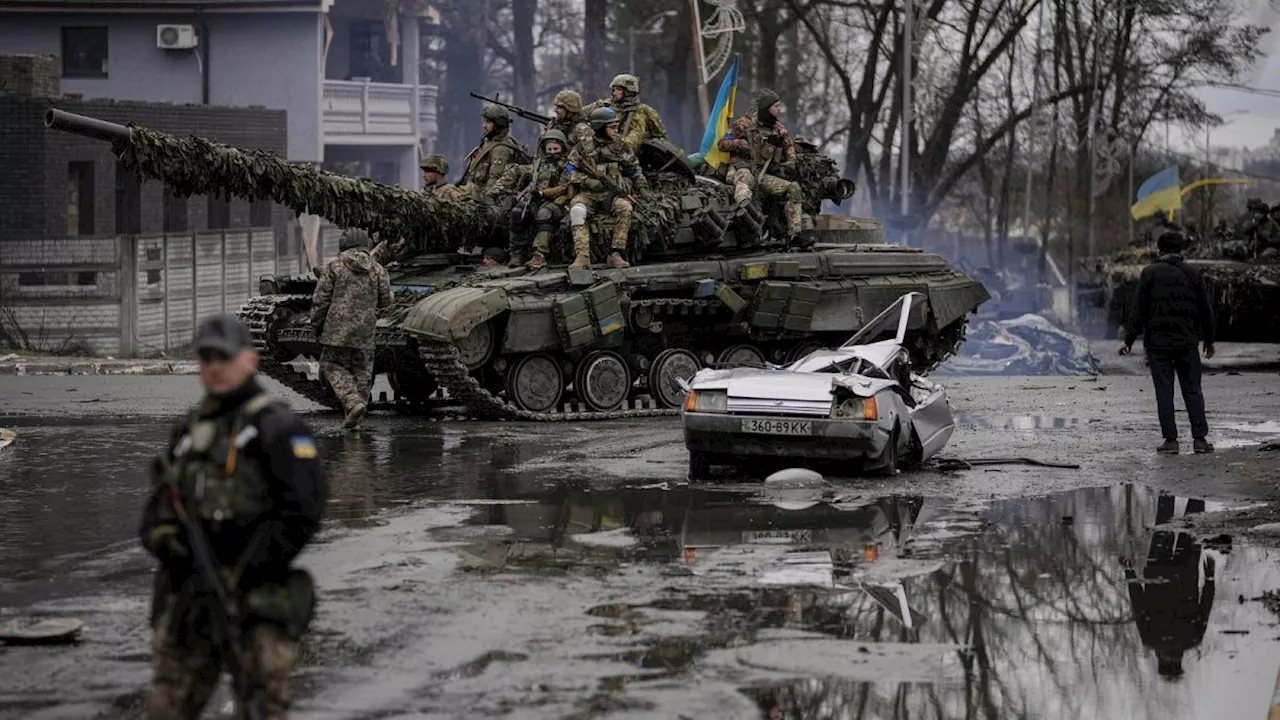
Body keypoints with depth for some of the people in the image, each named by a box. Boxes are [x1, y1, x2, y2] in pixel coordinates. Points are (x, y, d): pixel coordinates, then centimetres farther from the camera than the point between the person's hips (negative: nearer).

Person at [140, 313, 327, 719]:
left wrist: (235, 579, -16)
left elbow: (301, 514, -14)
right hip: (187, 599, 6)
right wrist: (163, 538, -6)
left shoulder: (277, 428, -5)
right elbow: (159, 507, 19)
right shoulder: (189, 430, 17)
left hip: (256, 605, -6)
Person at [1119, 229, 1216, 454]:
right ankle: (1200, 438, 1)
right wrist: (1209, 340, 18)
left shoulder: (1150, 273, -3)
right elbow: (1205, 309, 8)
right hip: (1187, 342, 2)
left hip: (1158, 342, -2)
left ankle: (1171, 440, -1)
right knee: (1192, 389, 7)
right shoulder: (1192, 273, 5)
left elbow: (1139, 310, -6)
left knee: (1164, 392, 1)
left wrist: (1129, 340, -1)